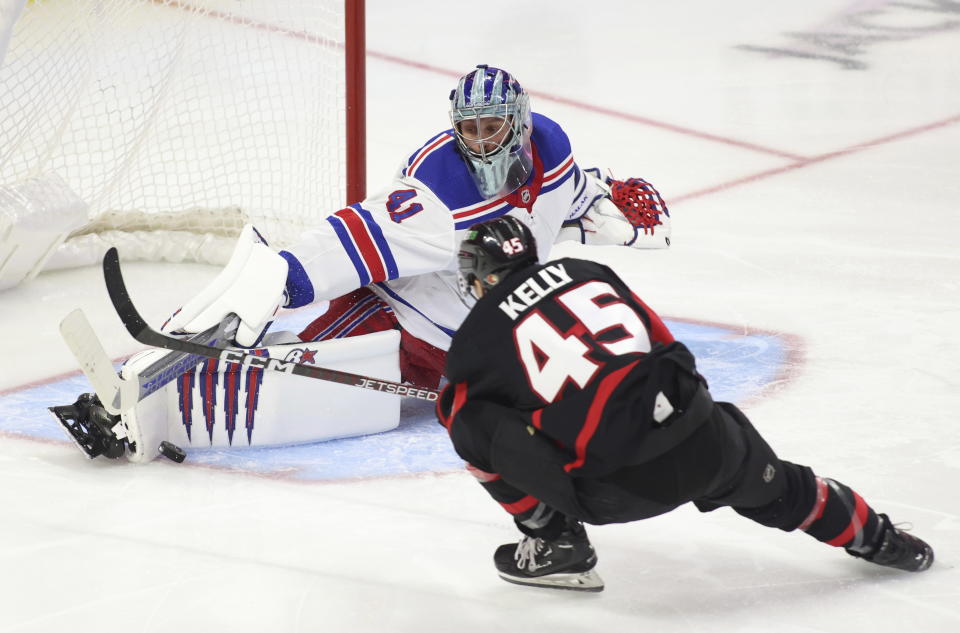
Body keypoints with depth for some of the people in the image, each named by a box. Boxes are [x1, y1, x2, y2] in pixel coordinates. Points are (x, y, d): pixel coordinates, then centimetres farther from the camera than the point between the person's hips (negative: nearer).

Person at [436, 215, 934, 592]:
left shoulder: (479, 336, 6)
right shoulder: (585, 271, 18)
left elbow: (454, 408, 22)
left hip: (623, 487, -5)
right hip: (707, 444, 5)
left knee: (472, 422, 10)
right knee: (774, 486, 36)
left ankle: (556, 541, 18)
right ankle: (875, 537, 53)